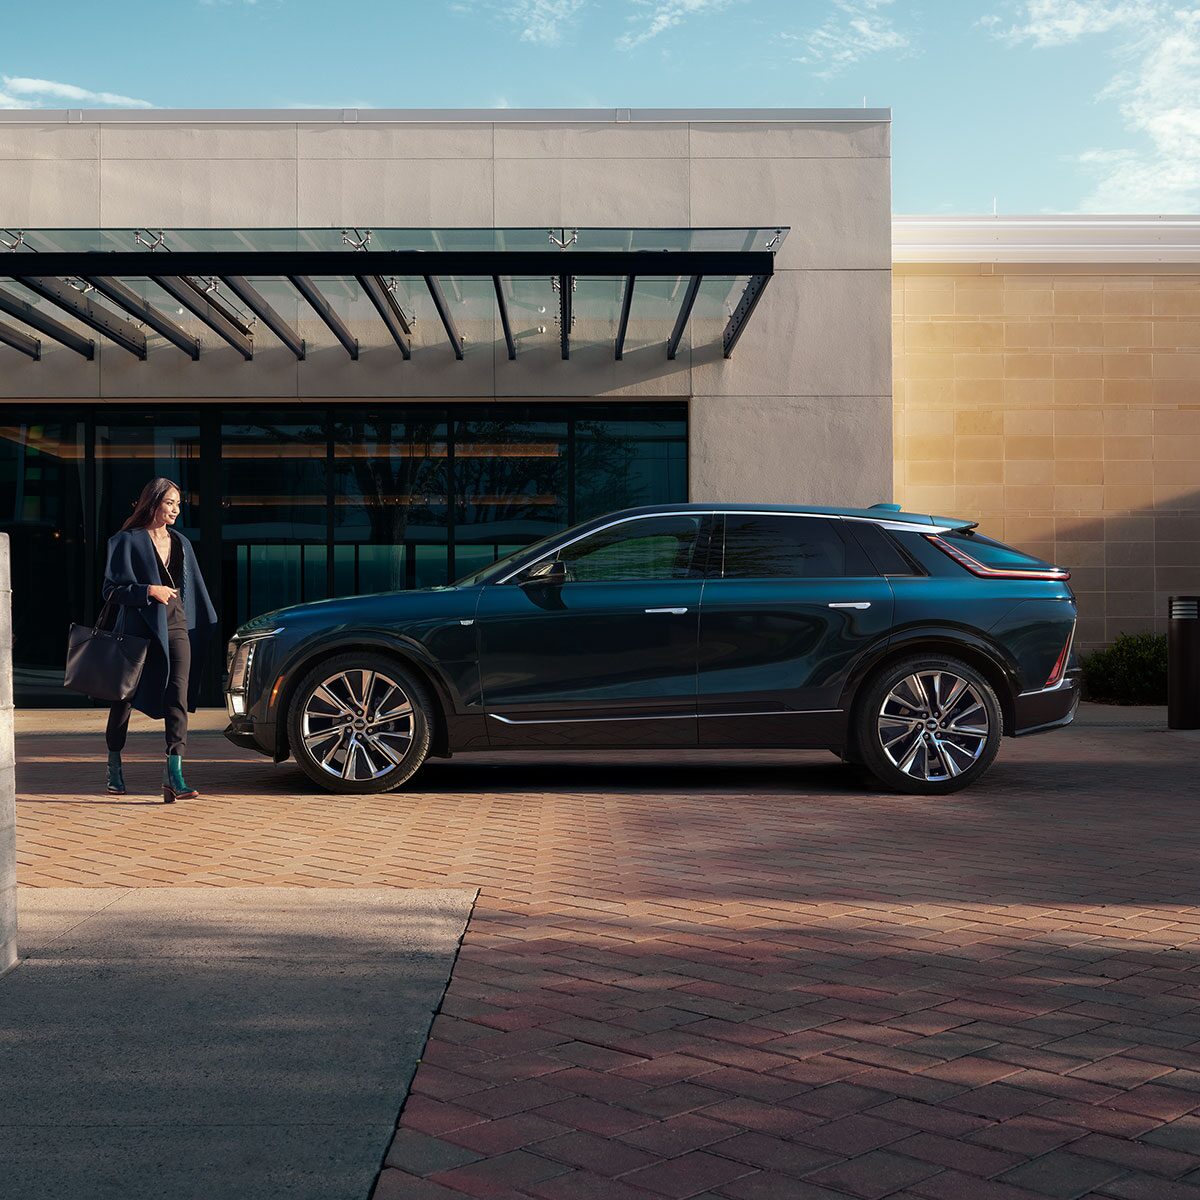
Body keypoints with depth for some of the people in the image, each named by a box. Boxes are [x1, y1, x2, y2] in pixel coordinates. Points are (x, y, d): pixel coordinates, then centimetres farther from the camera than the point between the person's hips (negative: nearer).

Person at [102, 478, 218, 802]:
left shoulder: (181, 543, 15)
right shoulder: (128, 541, -2)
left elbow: (196, 591, 18)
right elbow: (112, 589, -6)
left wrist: (211, 630, 16)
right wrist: (149, 591, -19)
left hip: (176, 629, 3)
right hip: (138, 628, -3)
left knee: (178, 697, -12)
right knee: (125, 698, 10)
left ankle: (174, 775, -18)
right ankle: (114, 766, 29)